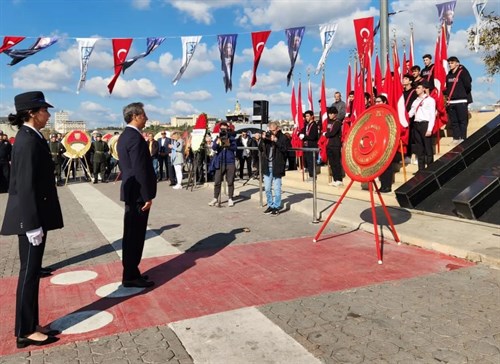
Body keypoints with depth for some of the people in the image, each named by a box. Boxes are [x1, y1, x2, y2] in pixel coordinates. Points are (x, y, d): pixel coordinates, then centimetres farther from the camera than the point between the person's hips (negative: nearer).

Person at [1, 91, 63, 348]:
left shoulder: (31, 138, 11)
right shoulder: (28, 141, -17)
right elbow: (25, 186, -21)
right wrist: (33, 225, -21)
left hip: (35, 215, 10)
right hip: (30, 217, -9)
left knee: (32, 271, 15)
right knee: (30, 272, 1)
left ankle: (30, 326, 27)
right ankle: (25, 332, 14)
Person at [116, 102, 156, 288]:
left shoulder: (124, 136, 14)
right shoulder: (136, 138, -18)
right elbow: (140, 170, -22)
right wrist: (147, 196, -19)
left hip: (130, 191, 10)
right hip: (138, 193, -10)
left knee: (132, 234, 15)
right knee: (135, 235, -2)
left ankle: (131, 272, 25)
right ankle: (131, 276, 7)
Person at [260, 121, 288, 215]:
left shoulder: (282, 137, -5)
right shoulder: (266, 136, 9)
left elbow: (285, 149, -17)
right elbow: (260, 149, 8)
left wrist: (276, 141, -22)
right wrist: (263, 140, -6)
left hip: (276, 167, -5)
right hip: (267, 166, 5)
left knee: (276, 188, 2)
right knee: (267, 188, 12)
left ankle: (276, 207, 12)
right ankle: (270, 205, 25)